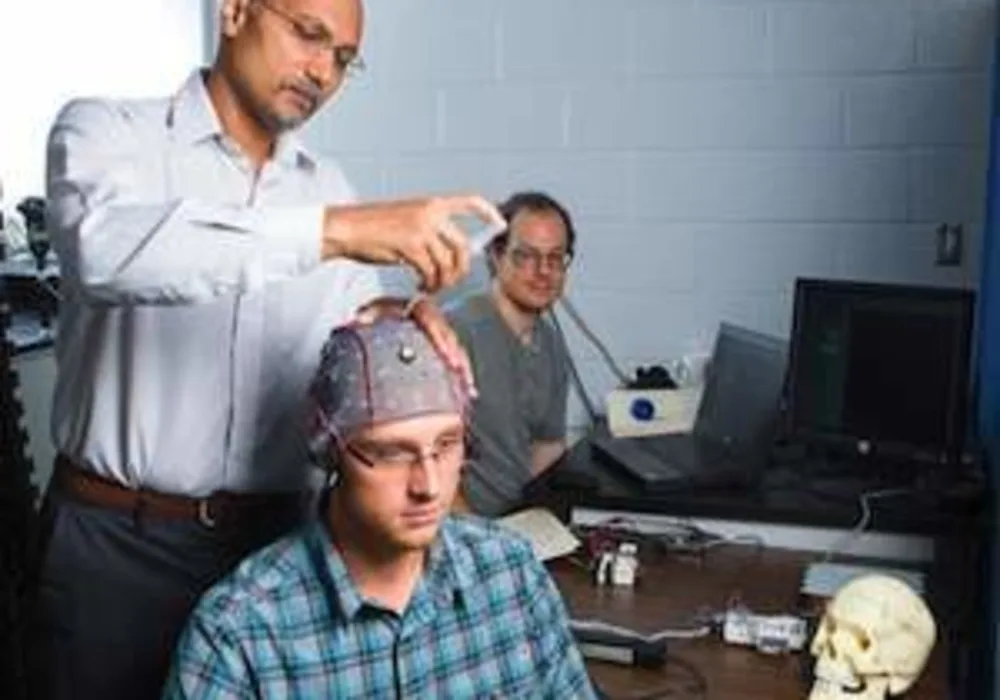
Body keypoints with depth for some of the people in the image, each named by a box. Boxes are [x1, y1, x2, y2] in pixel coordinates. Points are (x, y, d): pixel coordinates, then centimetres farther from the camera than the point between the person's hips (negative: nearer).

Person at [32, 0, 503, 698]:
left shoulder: (329, 188, 9)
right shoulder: (106, 131, -6)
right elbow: (107, 248, -29)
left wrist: (389, 322, -19)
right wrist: (335, 229, -36)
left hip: (274, 536, 4)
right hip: (119, 541, -4)